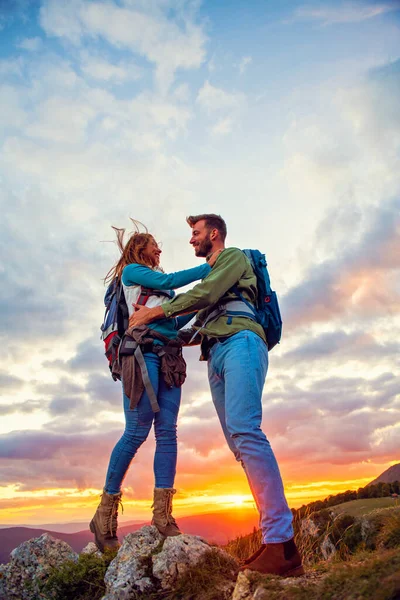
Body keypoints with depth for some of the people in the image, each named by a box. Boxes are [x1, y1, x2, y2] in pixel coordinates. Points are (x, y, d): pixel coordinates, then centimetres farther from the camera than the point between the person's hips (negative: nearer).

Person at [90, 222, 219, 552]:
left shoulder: (160, 285, 30)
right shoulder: (132, 271, 11)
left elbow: (177, 319, 22)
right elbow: (169, 281, -4)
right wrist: (208, 268, 1)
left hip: (169, 357, 7)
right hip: (144, 350, -7)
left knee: (167, 431, -4)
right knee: (137, 431, -11)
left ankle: (163, 514, -4)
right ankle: (106, 511, 1)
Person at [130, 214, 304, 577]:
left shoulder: (234, 257, 12)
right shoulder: (209, 276, 36)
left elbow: (206, 294, -6)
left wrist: (155, 312, -2)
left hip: (240, 343, -8)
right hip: (216, 357, 9)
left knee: (245, 431, -25)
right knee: (240, 442, -2)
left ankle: (281, 543, -28)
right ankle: (276, 537, -3)